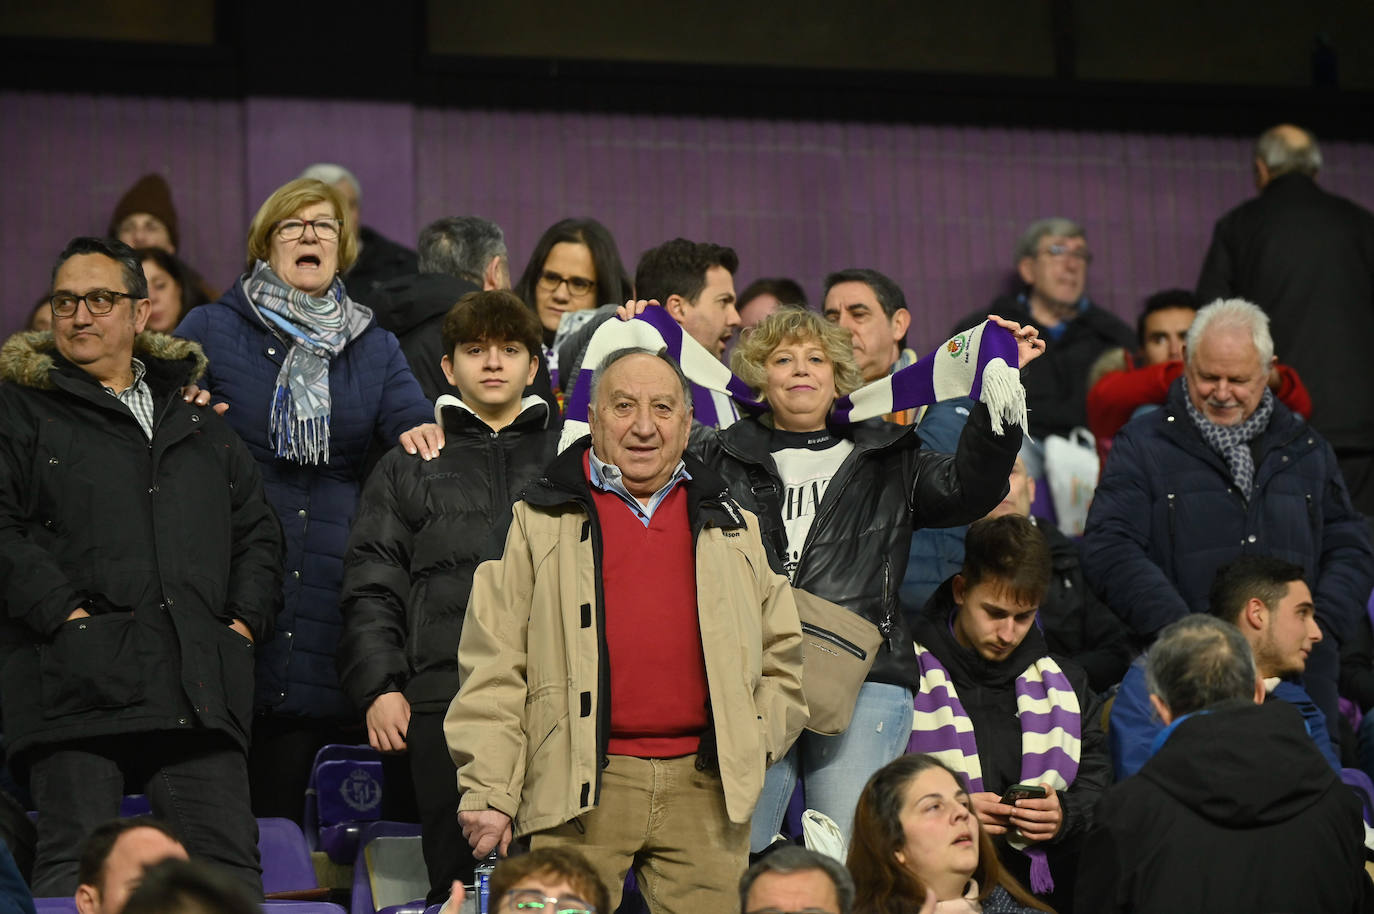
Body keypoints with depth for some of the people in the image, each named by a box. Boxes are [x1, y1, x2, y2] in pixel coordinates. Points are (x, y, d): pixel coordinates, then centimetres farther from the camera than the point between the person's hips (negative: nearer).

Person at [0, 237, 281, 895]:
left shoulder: (199, 417, 23)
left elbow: (256, 531, 25)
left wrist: (246, 619, 9)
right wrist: (65, 613, -14)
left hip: (198, 686, 4)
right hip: (77, 677, -4)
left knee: (230, 863, -1)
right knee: (77, 868, -6)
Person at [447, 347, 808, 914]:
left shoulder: (730, 527, 17)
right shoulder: (541, 521, 7)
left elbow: (780, 652, 24)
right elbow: (493, 666, 2)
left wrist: (753, 750, 10)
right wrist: (488, 790, -5)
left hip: (704, 788, 3)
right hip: (581, 789, -2)